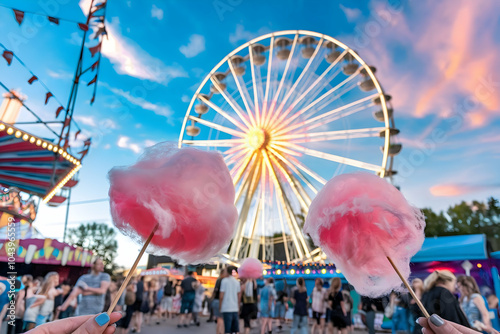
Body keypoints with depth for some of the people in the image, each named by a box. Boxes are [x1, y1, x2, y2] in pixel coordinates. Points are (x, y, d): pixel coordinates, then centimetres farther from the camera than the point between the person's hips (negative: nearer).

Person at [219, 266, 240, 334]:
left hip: (226, 308, -5)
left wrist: (220, 306, 2)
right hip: (235, 308, 5)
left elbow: (221, 296, -11)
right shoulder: (237, 281, 9)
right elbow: (239, 295, 13)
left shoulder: (224, 280, -7)